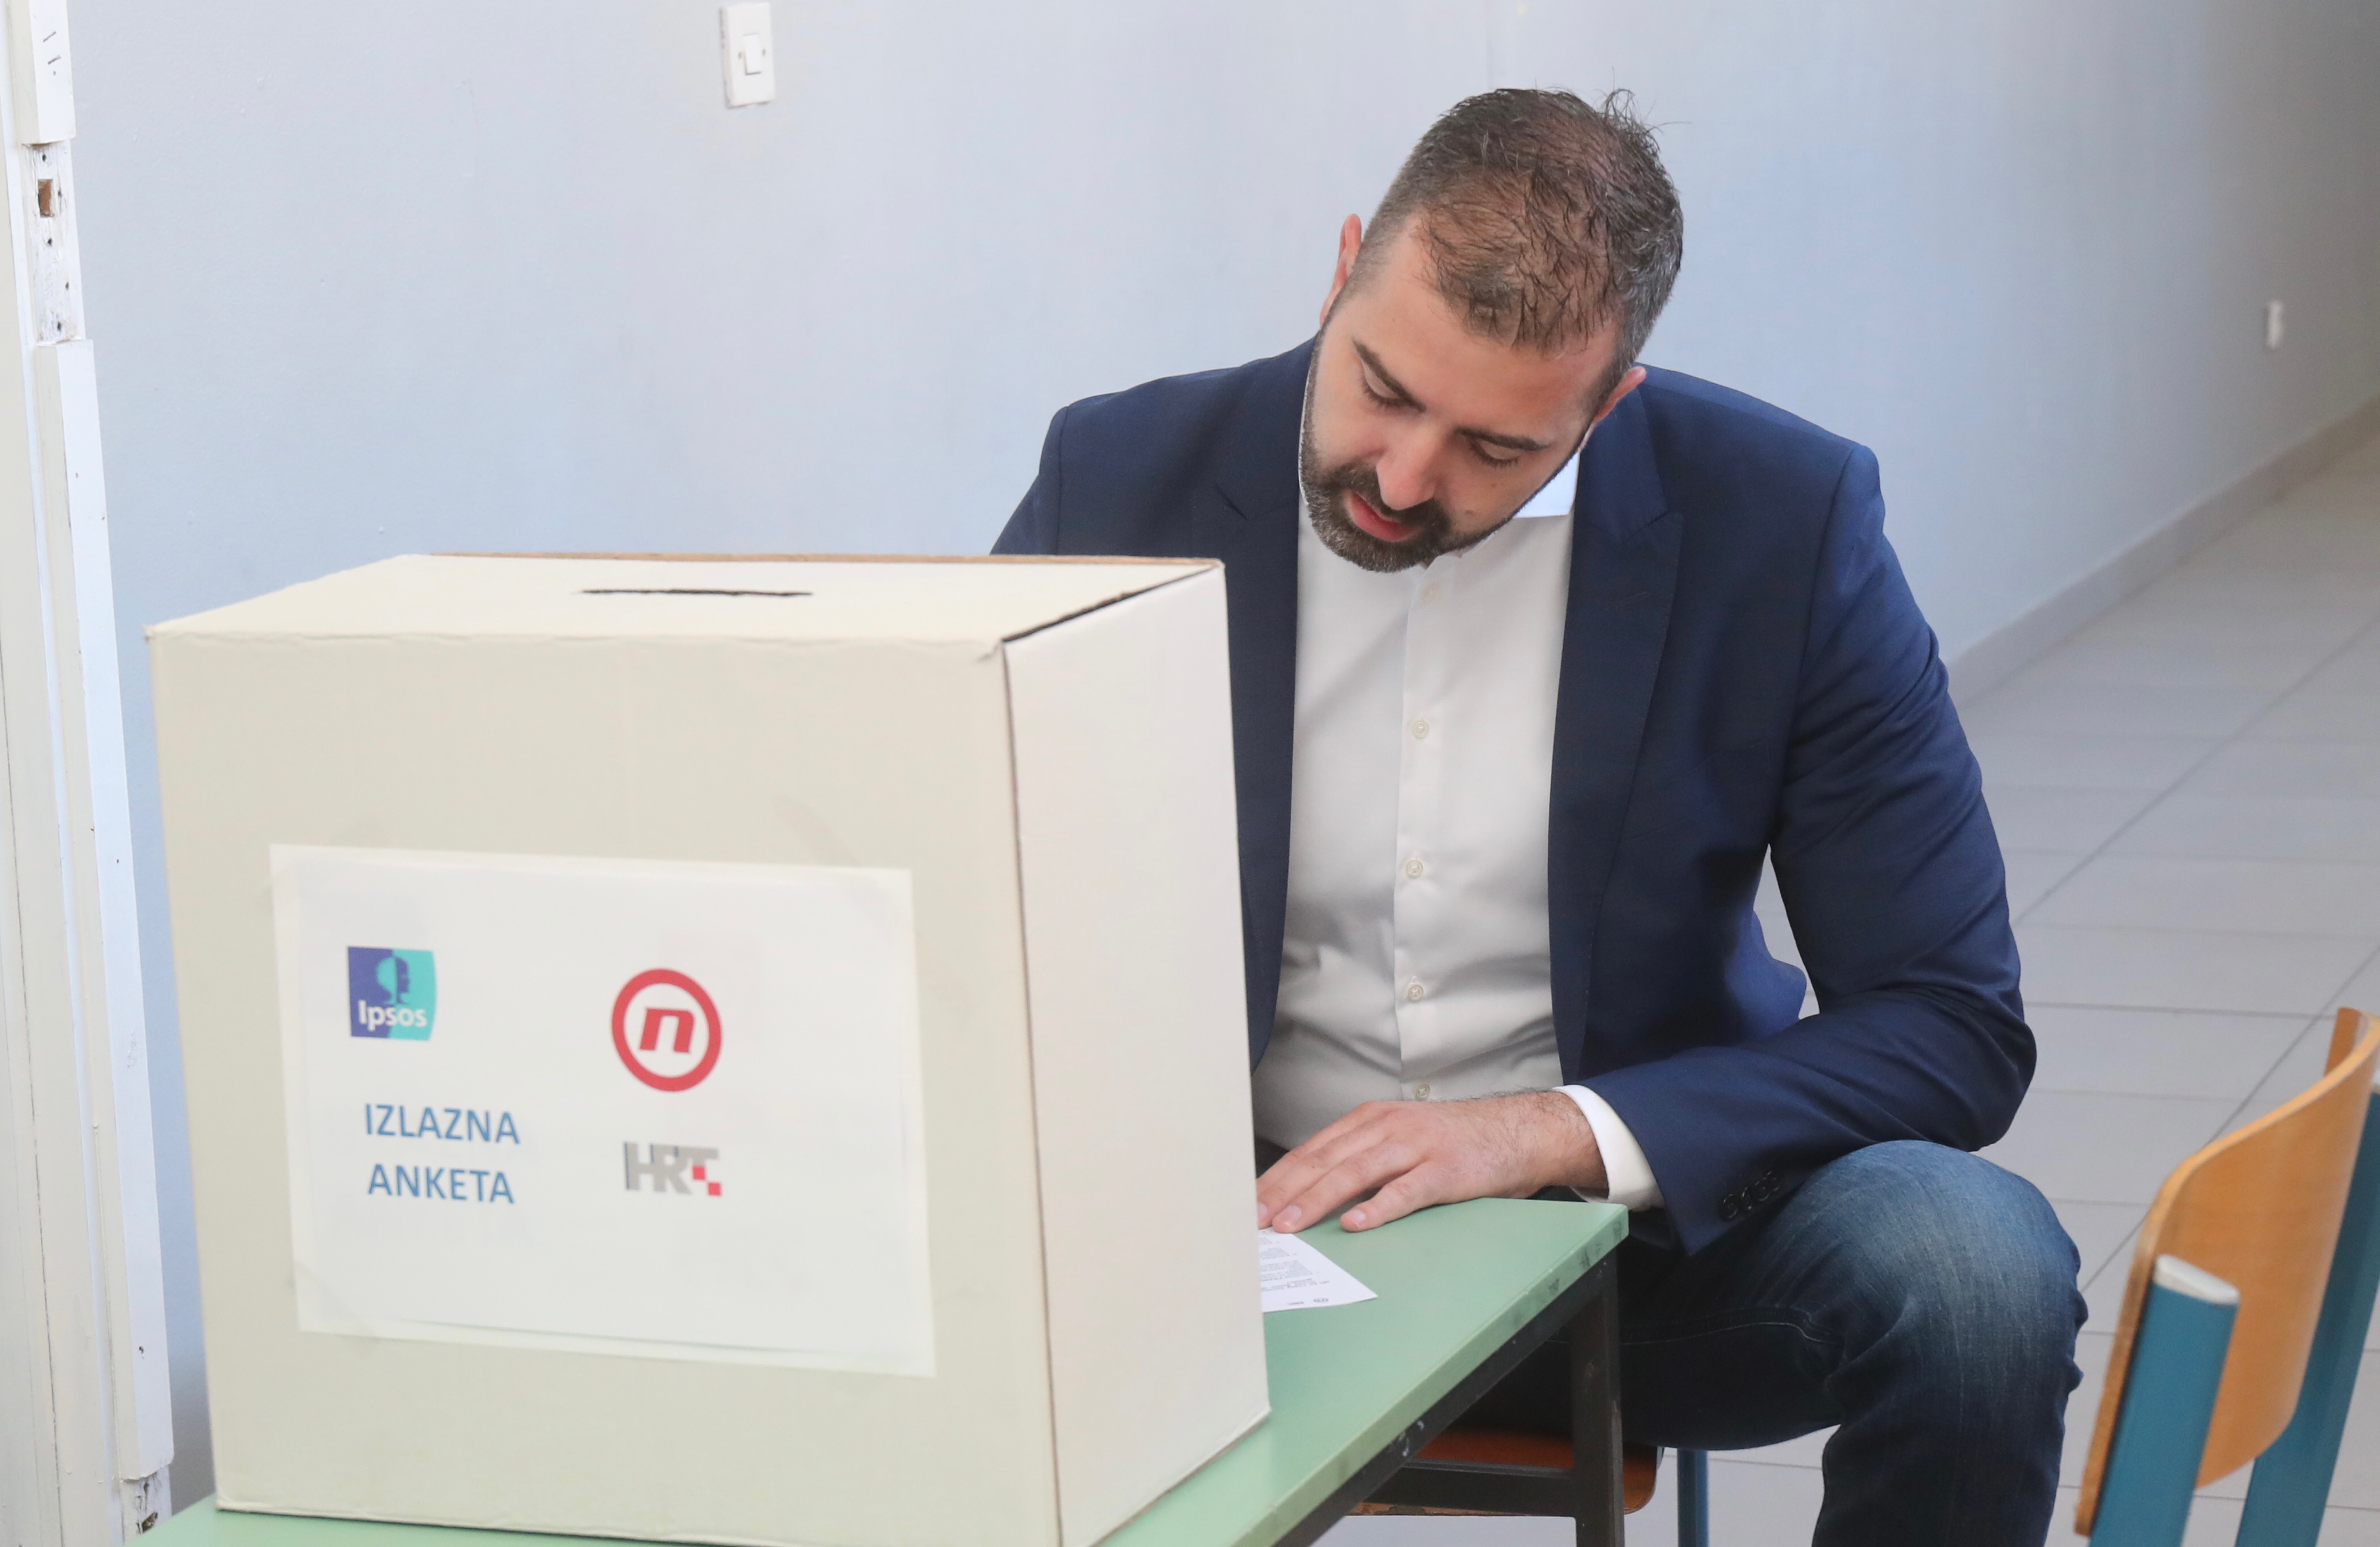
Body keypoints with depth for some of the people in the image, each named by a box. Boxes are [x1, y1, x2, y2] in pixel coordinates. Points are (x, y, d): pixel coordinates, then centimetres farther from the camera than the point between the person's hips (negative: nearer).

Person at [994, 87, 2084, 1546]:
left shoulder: (1782, 519, -10)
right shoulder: (1122, 482, -7)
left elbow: (1954, 1030, -11)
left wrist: (1551, 1133, -25)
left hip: (1628, 1221, 1)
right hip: (1239, 1219, 0)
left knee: (1978, 1269, -29)